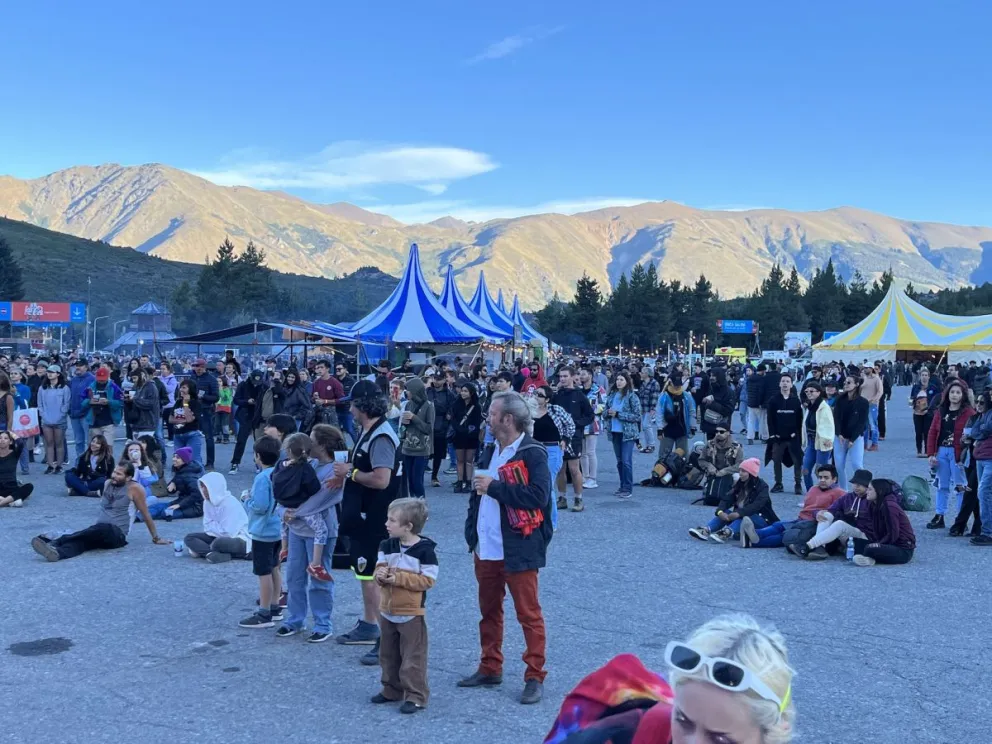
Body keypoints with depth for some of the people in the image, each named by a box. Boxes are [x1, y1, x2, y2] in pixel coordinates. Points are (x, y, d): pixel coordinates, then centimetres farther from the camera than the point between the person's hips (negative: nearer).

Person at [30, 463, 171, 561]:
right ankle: (57, 552, -60)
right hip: (100, 533, 5)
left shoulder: (134, 489, -6)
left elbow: (146, 515, 0)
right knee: (84, 539, -29)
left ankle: (54, 542, -48)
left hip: (117, 535, -5)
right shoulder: (107, 484, 14)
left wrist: (156, 538, 5)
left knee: (101, 529, -37)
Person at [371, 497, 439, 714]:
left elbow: (428, 580, -18)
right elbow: (379, 568, 7)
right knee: (388, 655, 18)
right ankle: (391, 690, 32)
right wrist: (380, 575, -17)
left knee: (413, 657, 0)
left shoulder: (425, 550, -16)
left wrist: (398, 578, -21)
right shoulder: (386, 546, 3)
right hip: (387, 611, 7)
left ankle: (416, 696, 9)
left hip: (411, 614, -7)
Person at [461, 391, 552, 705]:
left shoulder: (532, 453, -12)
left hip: (518, 550, -8)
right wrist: (473, 536, 14)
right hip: (486, 549, 8)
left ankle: (535, 677, 11)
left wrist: (494, 486, -21)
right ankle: (490, 668, 30)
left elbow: (538, 496, -25)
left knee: (529, 614, 2)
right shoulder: (491, 451, 14)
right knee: (489, 611, 17)